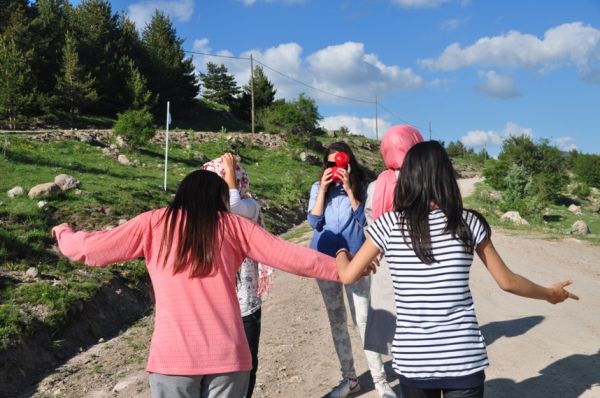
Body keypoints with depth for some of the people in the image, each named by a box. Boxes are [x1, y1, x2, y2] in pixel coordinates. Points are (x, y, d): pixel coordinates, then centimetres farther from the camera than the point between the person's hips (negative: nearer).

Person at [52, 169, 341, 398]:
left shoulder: (154, 223, 6)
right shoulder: (232, 224, 7)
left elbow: (87, 249, 9)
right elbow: (292, 257, 6)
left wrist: (64, 232, 30)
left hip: (172, 356, 0)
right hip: (227, 355, 0)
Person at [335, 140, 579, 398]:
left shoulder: (388, 225, -6)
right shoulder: (468, 223, -4)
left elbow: (348, 276, 3)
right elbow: (507, 281, 4)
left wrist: (341, 253, 26)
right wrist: (551, 294, 22)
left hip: (411, 359, 1)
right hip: (463, 358, -1)